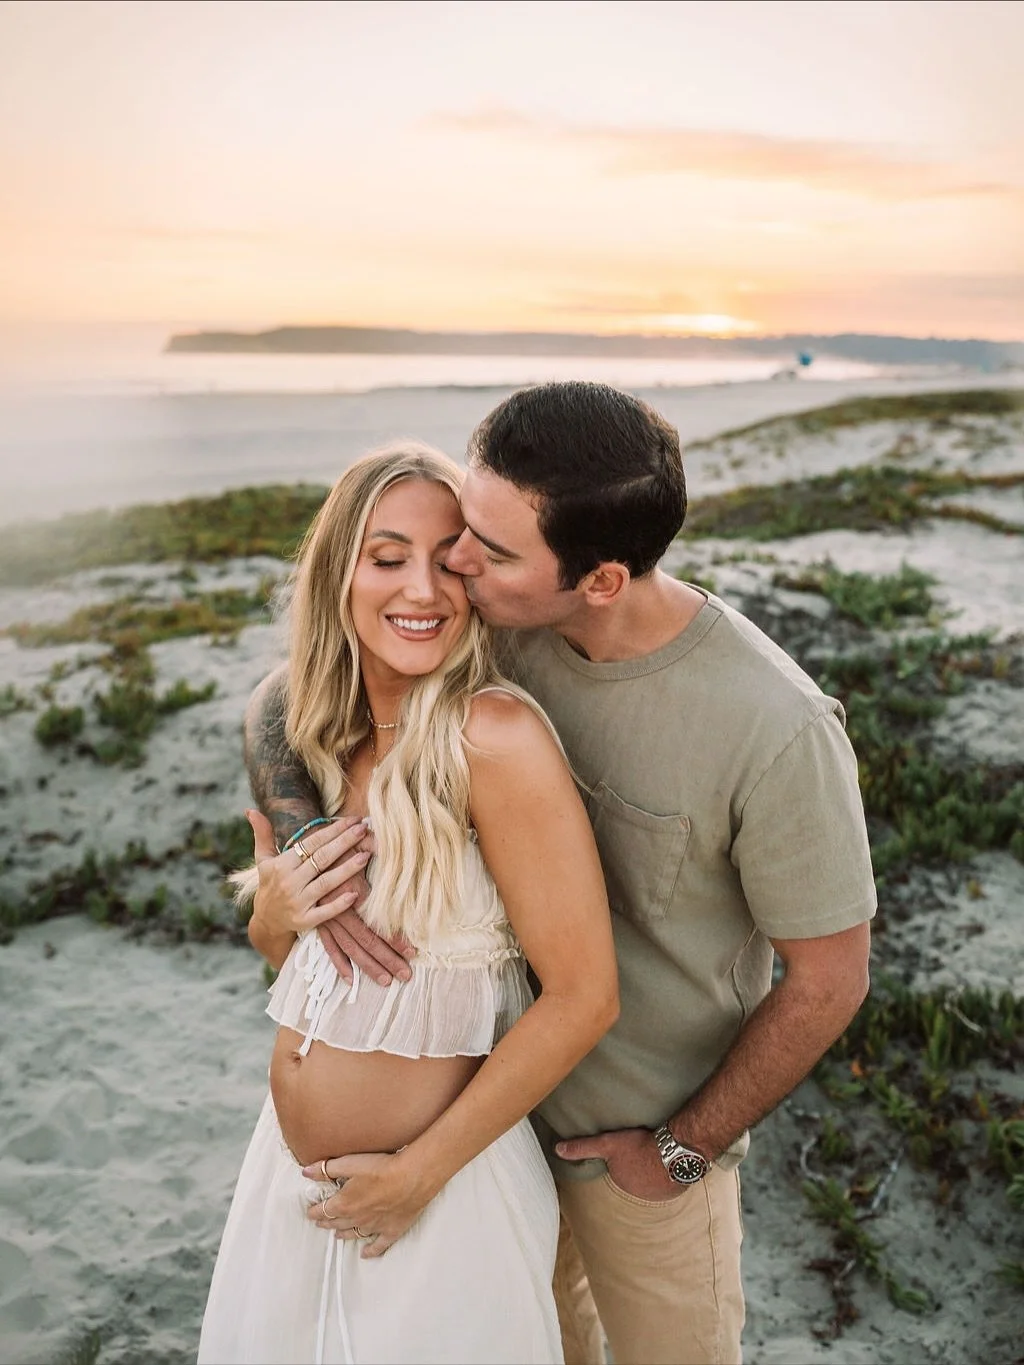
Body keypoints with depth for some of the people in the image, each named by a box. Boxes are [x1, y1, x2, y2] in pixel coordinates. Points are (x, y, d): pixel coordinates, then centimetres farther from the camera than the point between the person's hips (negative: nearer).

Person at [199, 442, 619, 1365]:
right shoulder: (320, 736, -3)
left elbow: (583, 996, -22)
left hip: (440, 1192, -6)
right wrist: (274, 914, -12)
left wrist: (415, 1175, -14)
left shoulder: (496, 735, -24)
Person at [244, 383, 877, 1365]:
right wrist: (301, 839, -26)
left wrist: (683, 1149, -10)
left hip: (636, 1136, -4)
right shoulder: (497, 622, -19)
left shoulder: (776, 731, -32)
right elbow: (282, 695, -7)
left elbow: (827, 980, -19)